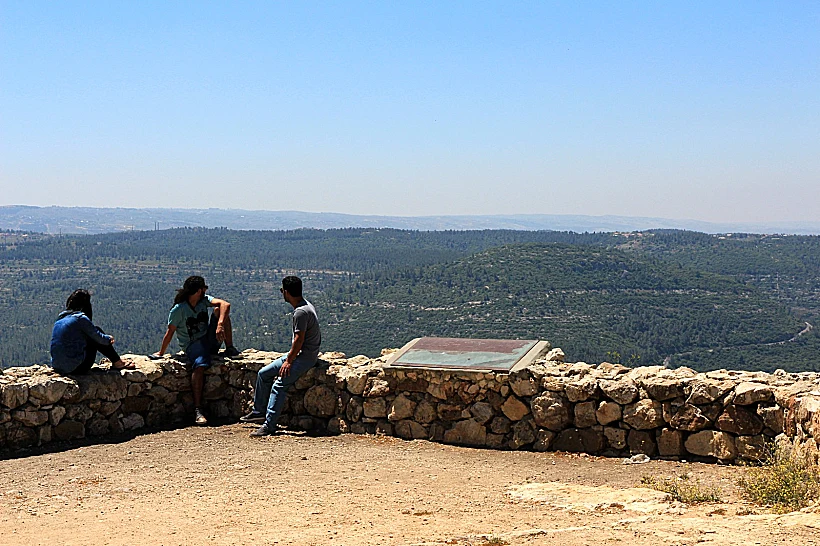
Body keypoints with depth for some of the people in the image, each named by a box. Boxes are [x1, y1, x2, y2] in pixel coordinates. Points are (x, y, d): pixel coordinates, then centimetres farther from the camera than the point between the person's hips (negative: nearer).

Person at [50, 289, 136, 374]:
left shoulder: (60, 318, 10)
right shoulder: (81, 319, -12)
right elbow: (99, 338, -2)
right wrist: (109, 339, 20)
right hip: (76, 369, -8)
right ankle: (117, 363, 18)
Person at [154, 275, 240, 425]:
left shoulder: (204, 300, 3)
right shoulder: (178, 310, -10)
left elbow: (225, 304, -15)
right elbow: (170, 333, -6)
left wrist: (220, 324, -32)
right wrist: (161, 353, -3)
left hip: (210, 341, 5)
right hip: (192, 345, -4)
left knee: (219, 310, -15)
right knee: (199, 365, -37)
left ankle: (230, 349, -12)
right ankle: (198, 410, -37)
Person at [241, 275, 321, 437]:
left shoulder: (301, 312, -21)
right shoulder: (304, 305, 11)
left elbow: (299, 340, -23)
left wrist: (289, 361, -17)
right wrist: (289, 358, 17)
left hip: (305, 357, -11)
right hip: (298, 354, 11)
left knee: (279, 385, -20)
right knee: (263, 373, 12)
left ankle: (269, 425, -20)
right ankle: (259, 412, 19)